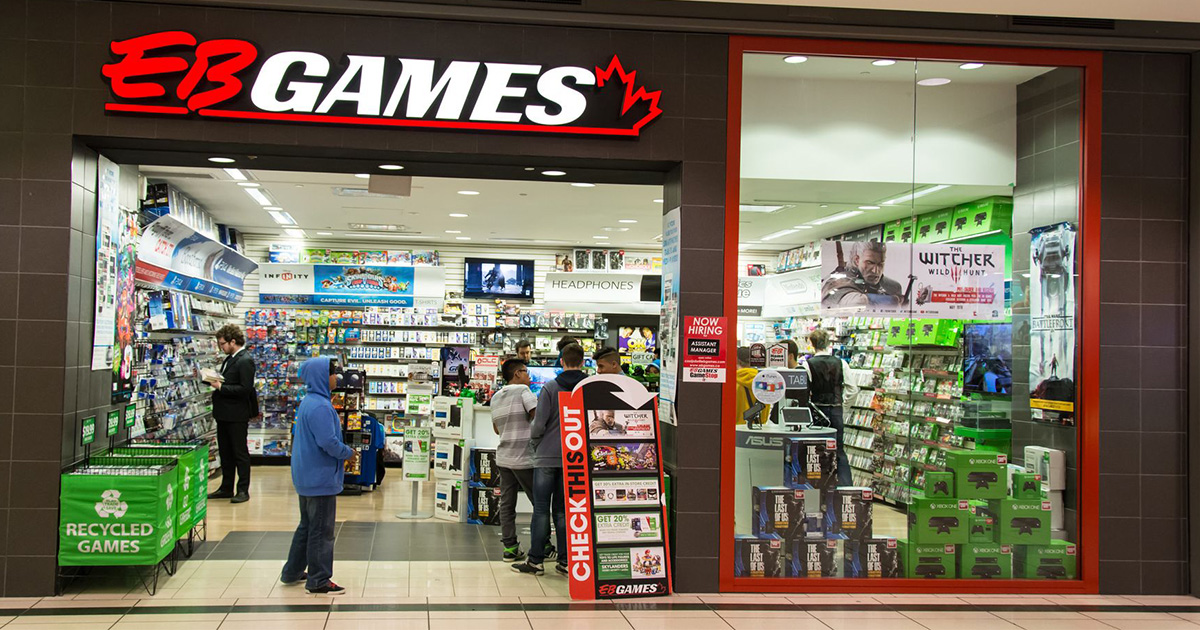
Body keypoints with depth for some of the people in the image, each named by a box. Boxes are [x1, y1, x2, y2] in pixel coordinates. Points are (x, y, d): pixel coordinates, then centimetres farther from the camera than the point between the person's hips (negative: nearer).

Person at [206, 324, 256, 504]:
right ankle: (226, 488, 25)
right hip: (224, 413, 10)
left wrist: (221, 387, -20)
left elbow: (245, 389, -23)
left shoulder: (245, 361, -17)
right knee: (225, 452, 16)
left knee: (240, 453, 0)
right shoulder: (230, 359, 13)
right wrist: (214, 380, 1)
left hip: (237, 415, -10)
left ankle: (243, 490, 7)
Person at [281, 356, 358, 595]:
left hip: (307, 476, 10)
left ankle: (292, 573, 30)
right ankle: (318, 581, 7)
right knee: (321, 530, -1)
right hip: (320, 477, -10)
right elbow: (328, 442, -27)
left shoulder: (307, 403, 11)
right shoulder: (320, 407, -22)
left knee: (307, 526, 21)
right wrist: (348, 453, -9)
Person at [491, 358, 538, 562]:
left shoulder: (496, 398, 14)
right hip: (525, 458, -7)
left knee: (506, 504, 7)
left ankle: (510, 547, 7)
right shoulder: (523, 391, -9)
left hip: (504, 458, 7)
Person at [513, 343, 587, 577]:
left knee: (541, 510, 4)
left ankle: (535, 560, 6)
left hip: (547, 456, -3)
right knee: (563, 509, 12)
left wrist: (535, 443, 9)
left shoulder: (550, 388, -8)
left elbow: (539, 423, -10)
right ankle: (565, 560, 12)